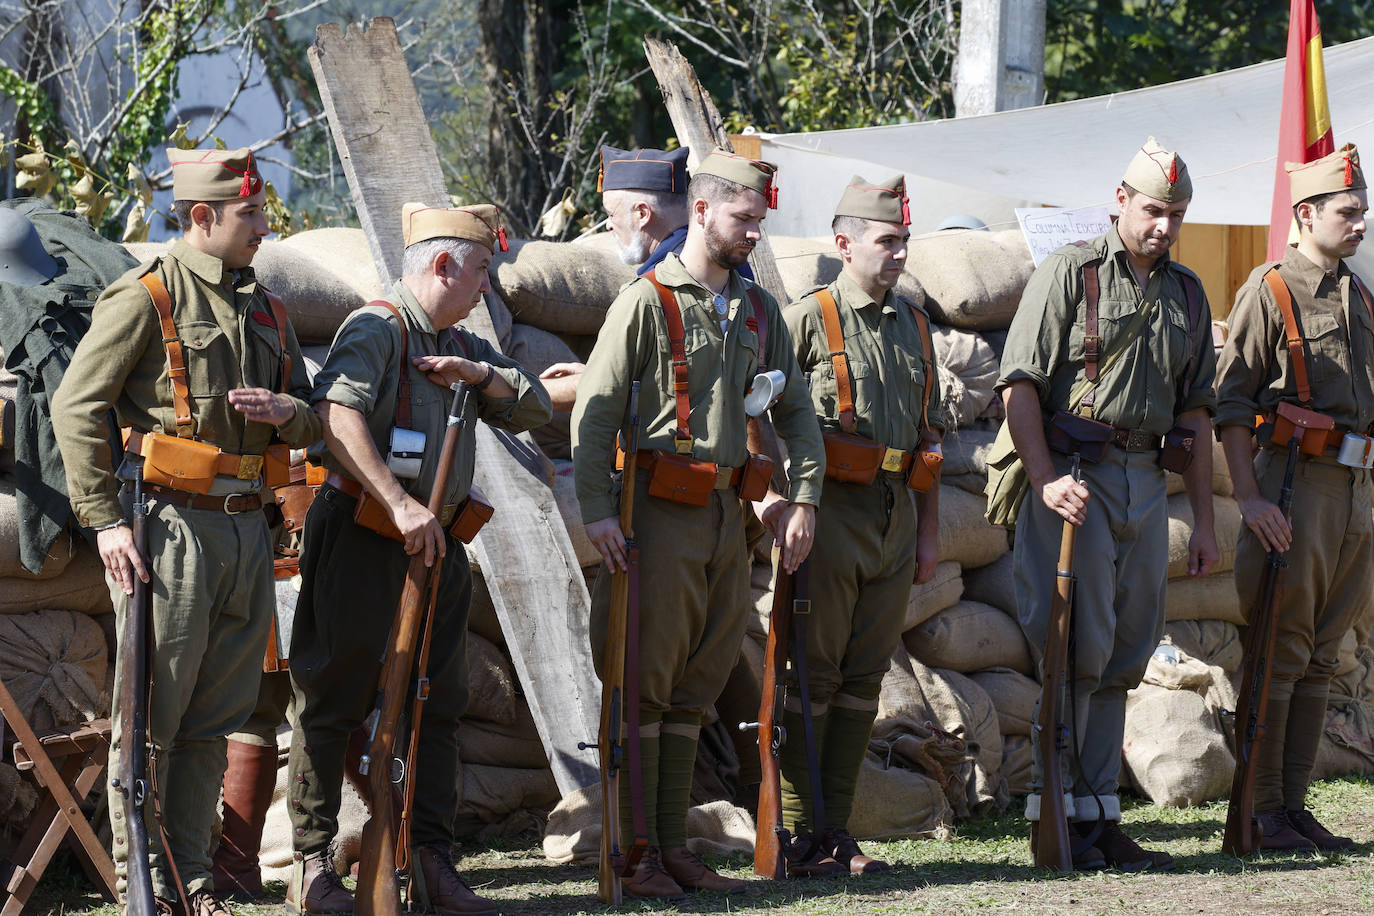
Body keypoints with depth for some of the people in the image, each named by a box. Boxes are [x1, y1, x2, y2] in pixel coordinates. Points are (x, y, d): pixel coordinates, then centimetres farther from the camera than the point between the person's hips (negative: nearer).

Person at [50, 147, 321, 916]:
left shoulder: (264, 311, 17)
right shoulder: (148, 296, -5)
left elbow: (312, 428, 24)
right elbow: (77, 406, -9)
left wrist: (291, 412, -2)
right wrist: (105, 520, -14)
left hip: (246, 529, 7)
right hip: (171, 526, -7)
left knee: (215, 718, 9)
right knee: (152, 714, -4)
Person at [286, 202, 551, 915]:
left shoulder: (461, 346, 17)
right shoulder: (375, 330, -10)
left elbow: (535, 409, 17)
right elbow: (338, 414, -26)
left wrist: (482, 375, -4)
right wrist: (399, 502, -33)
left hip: (436, 545, 8)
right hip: (360, 543, -8)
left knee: (437, 707, 7)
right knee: (333, 702, -2)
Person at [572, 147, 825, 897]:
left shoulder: (757, 310, 14)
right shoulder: (646, 302, -6)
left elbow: (795, 410, 20)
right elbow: (593, 412, -9)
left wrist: (804, 498, 9)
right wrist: (597, 510, -17)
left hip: (726, 517, 7)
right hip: (659, 516, -7)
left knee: (694, 687, 10)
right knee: (644, 686, -4)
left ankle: (674, 845, 15)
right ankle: (636, 854, -1)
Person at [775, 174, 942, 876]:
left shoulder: (914, 326, 16)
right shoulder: (805, 320, -4)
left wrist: (928, 530, 16)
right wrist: (777, 506, -13)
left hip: (895, 520, 6)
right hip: (829, 515, -6)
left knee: (862, 682, 7)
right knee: (810, 679, -4)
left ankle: (835, 833, 12)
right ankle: (799, 839, -2)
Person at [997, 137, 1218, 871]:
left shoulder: (1187, 294, 15)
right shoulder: (1071, 273, -4)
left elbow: (1195, 410, 19)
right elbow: (1020, 384, -9)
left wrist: (1203, 520, 16)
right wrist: (1046, 480, -19)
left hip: (1145, 482, 6)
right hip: (1075, 479, -6)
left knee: (1122, 658, 7)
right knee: (1076, 648, -9)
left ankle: (1099, 817, 11)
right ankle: (1054, 812, -3)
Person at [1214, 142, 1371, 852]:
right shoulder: (1269, 291, -5)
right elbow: (1230, 401, -9)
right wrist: (1249, 498, -16)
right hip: (1294, 481, -7)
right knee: (1281, 653, -6)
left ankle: (1295, 804, 12)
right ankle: (1263, 813, -2)